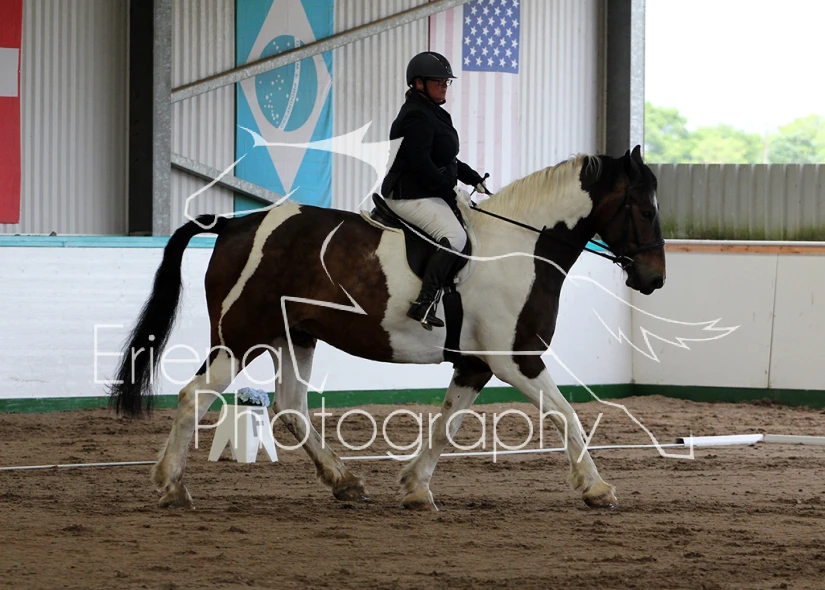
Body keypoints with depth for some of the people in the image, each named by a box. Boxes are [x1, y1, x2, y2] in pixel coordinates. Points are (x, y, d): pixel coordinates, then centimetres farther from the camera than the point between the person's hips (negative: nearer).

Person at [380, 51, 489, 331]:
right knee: (454, 235, -29)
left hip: (429, 193, 12)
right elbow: (421, 164, -23)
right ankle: (425, 303, -37)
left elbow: (446, 160, 25)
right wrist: (448, 191, -16)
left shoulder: (432, 113, 19)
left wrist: (473, 178, 14)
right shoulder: (416, 116, -15)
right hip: (410, 195, -12)